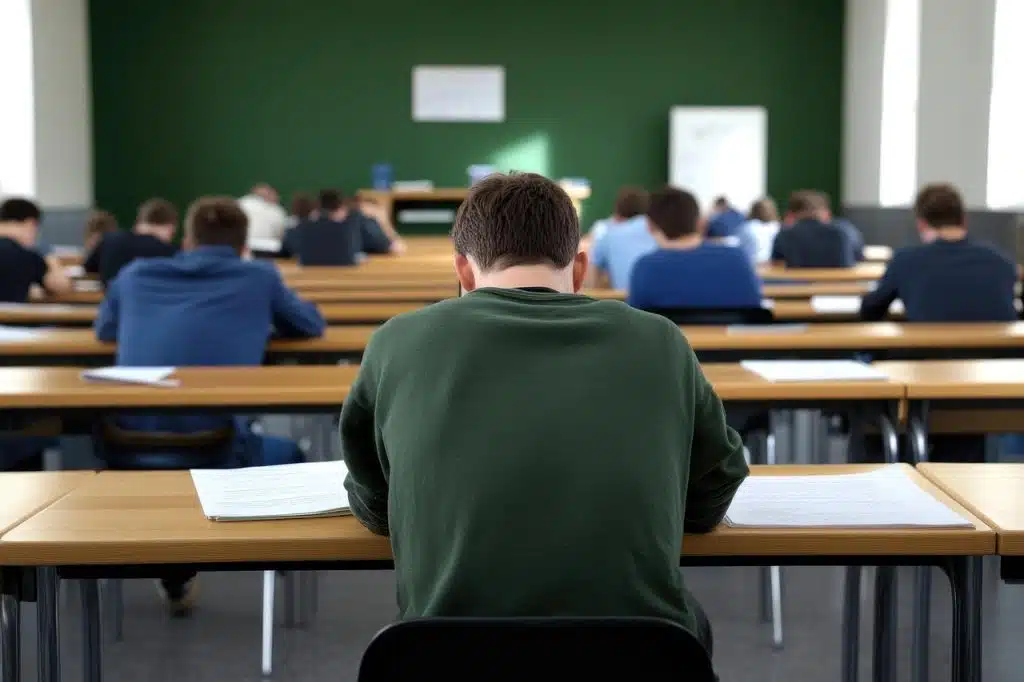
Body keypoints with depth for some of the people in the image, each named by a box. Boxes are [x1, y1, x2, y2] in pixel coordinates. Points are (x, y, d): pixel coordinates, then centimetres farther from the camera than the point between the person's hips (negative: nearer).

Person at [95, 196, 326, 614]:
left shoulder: (134, 275, 16)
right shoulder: (260, 277, 9)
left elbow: (105, 330, 36)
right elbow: (311, 325, 27)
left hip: (127, 455, 3)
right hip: (214, 454, -3)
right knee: (289, 457, 29)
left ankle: (175, 578, 38)